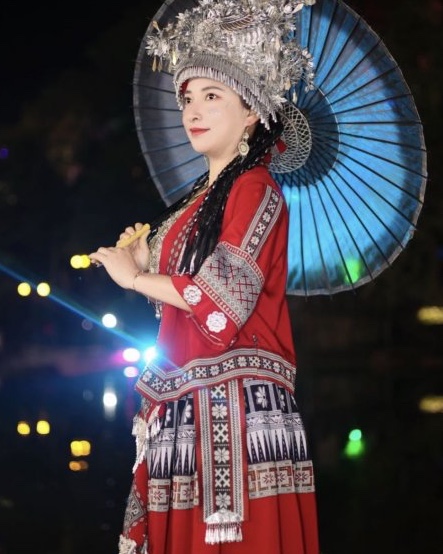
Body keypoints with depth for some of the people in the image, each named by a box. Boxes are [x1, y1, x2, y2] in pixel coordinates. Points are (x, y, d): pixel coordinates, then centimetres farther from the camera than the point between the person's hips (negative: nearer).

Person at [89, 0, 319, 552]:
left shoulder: (255, 190, -5)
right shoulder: (199, 199, 20)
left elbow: (224, 294, -15)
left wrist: (134, 278, -4)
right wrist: (145, 264, 8)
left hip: (232, 402, -8)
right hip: (185, 405, 8)